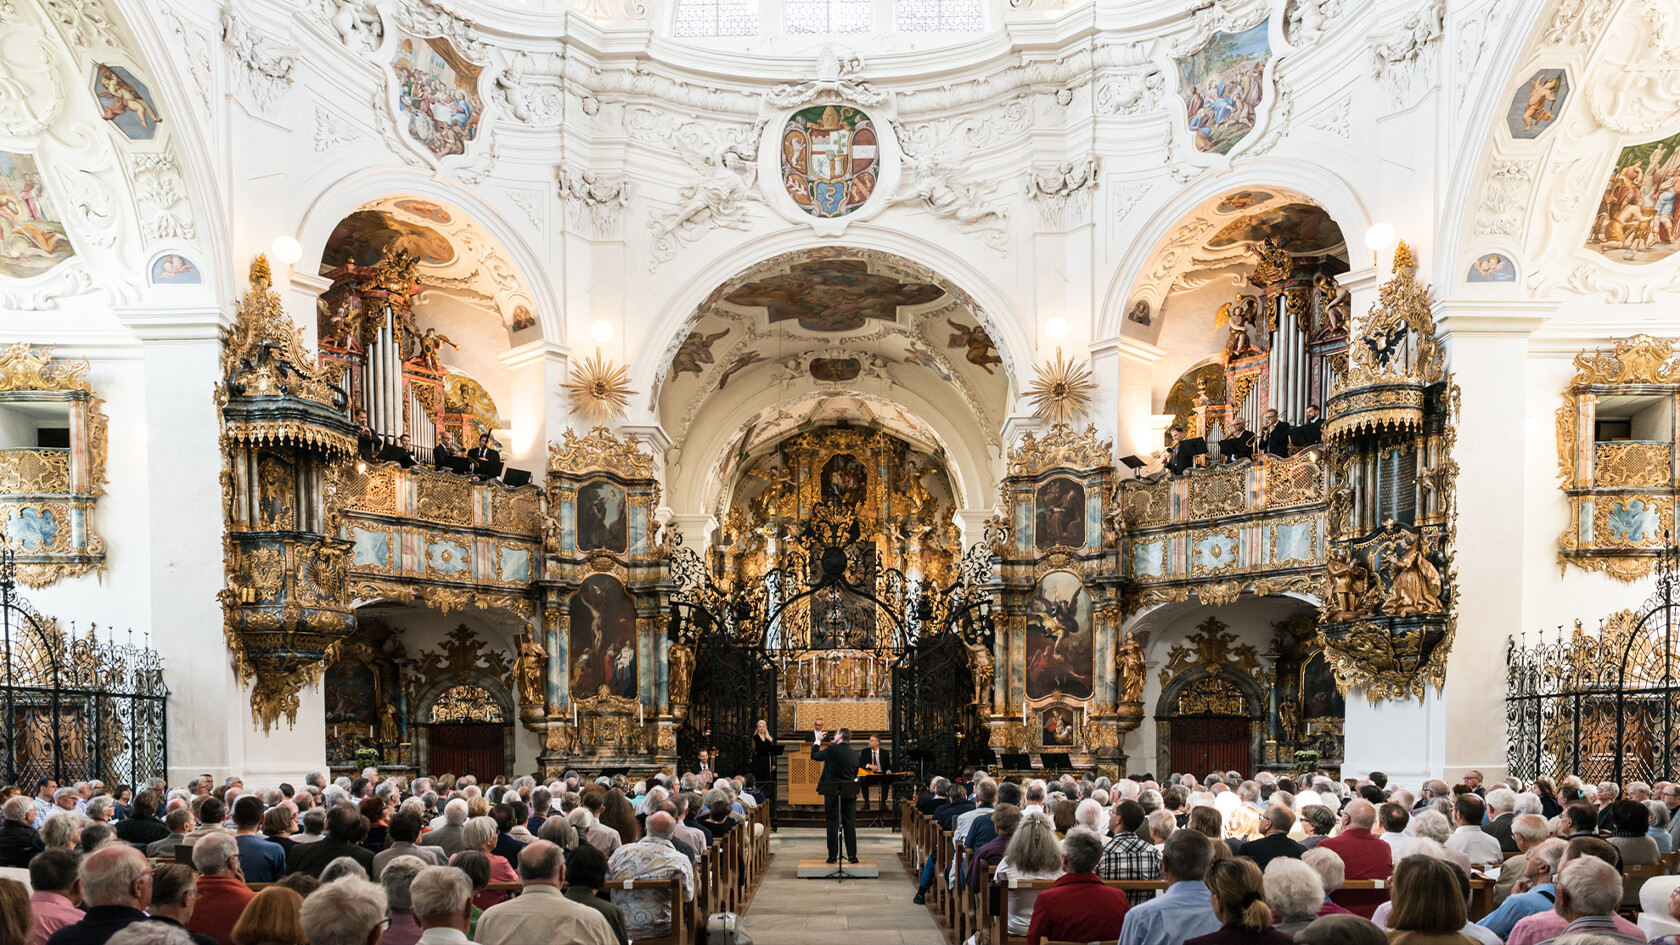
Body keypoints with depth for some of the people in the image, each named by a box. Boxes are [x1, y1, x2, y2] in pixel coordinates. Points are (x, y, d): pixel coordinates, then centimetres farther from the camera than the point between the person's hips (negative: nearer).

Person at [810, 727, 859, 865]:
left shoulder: (832, 750, -11)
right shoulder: (854, 754, 5)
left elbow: (814, 756, 4)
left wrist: (818, 741, 19)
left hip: (833, 792, -3)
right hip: (850, 793, 3)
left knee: (832, 824, 3)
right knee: (850, 824, 7)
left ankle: (833, 856, 4)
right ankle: (852, 856, 7)